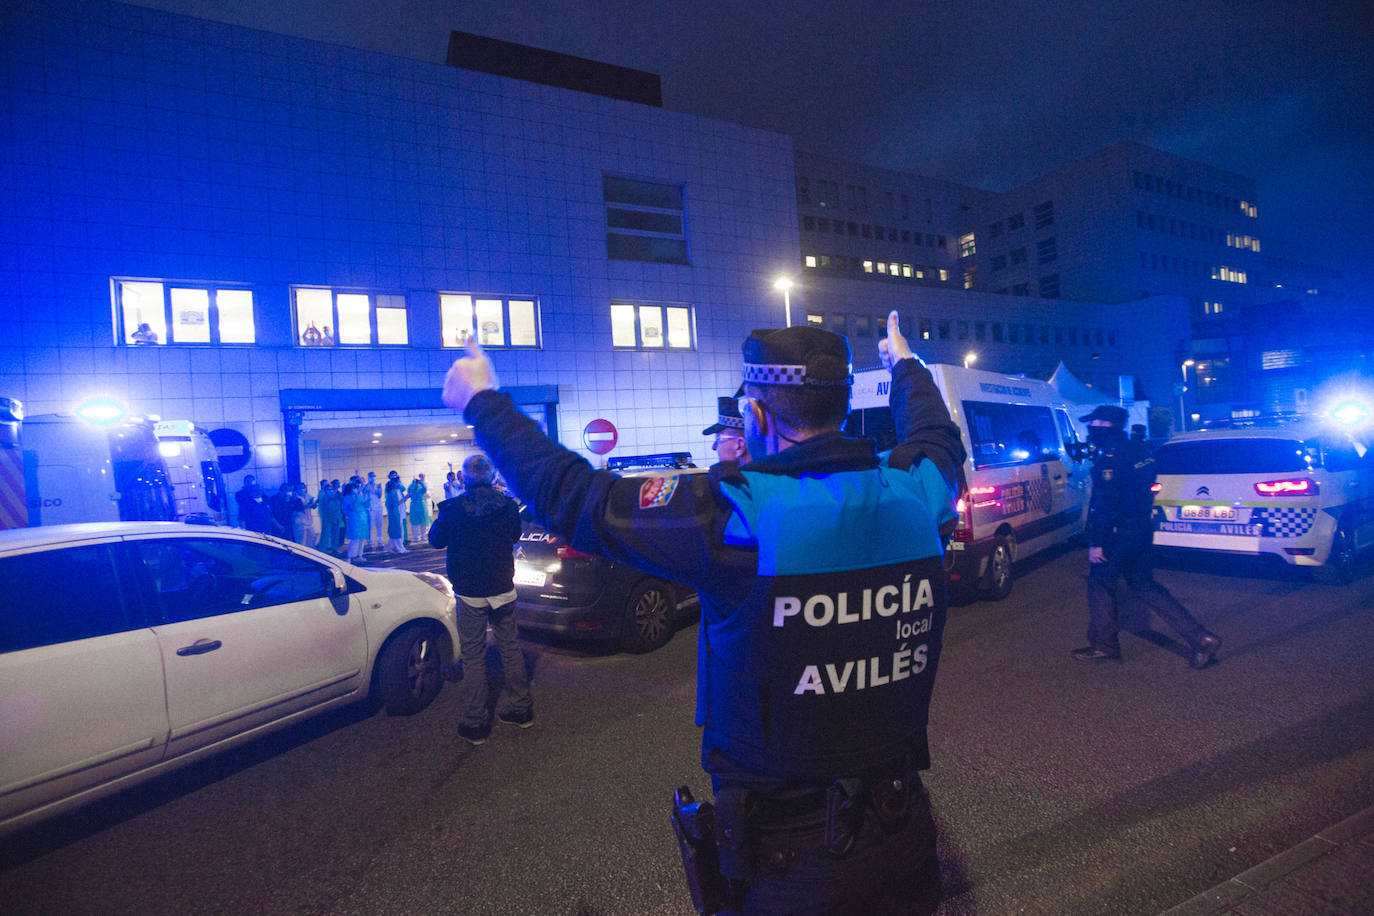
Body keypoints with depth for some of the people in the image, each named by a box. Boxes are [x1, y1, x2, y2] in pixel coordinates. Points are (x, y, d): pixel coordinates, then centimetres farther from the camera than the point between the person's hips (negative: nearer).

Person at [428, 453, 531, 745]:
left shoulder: (453, 509, -13)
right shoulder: (508, 506, -7)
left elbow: (436, 540, 3)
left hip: (470, 593, -2)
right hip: (503, 589, 3)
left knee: (473, 656, 7)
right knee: (510, 647, 16)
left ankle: (475, 723, 14)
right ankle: (520, 708, 27)